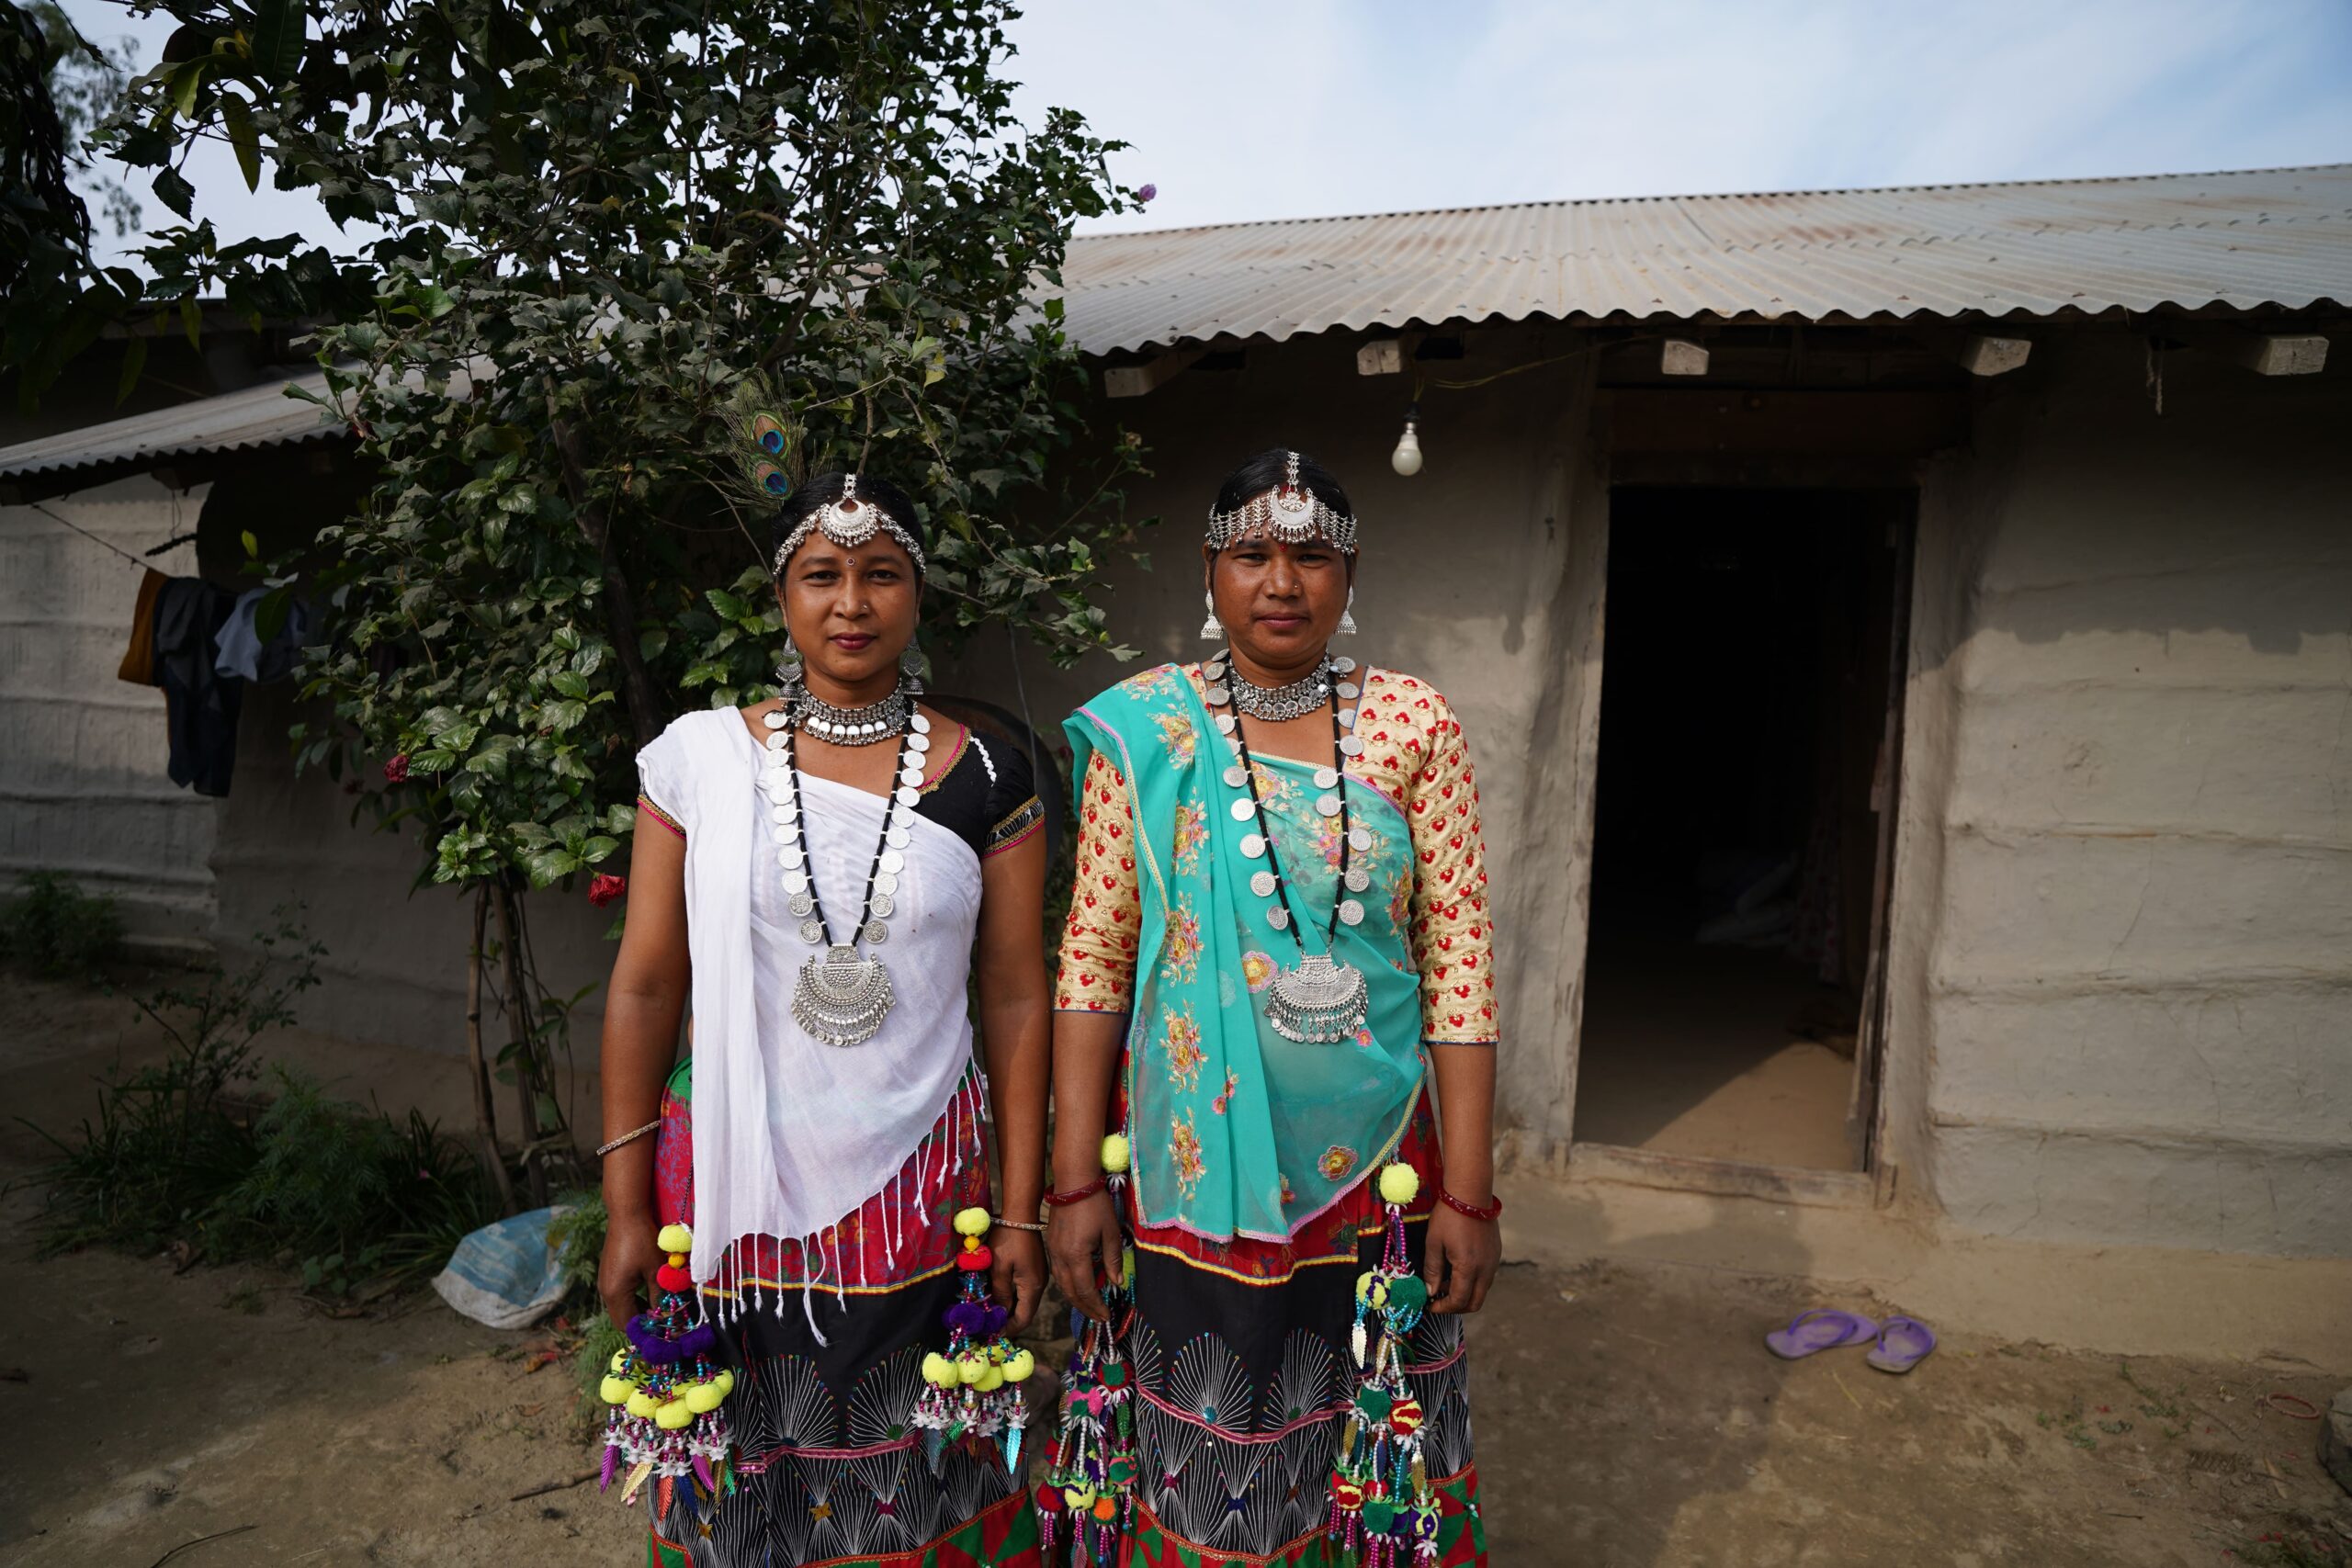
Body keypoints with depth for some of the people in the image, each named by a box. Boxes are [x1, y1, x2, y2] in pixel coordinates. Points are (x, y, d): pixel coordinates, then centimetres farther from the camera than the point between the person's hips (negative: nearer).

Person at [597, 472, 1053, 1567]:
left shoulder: (984, 779, -4)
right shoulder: (698, 757, -3)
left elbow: (1015, 1000, -1)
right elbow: (645, 989, 1)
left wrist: (1021, 1211, -2)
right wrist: (628, 1209, 1)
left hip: (919, 1190, 0)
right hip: (735, 1186, 1)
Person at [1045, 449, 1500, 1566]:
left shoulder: (1415, 726, -3)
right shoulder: (1143, 729, -4)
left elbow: (1459, 961, -4)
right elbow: (1093, 958, -4)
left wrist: (1467, 1190, -5)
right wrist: (1074, 1180, -6)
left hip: (1373, 1161, 1)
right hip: (1191, 1163, 0)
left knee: (1370, 1443, 16)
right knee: (1206, 1447, 15)